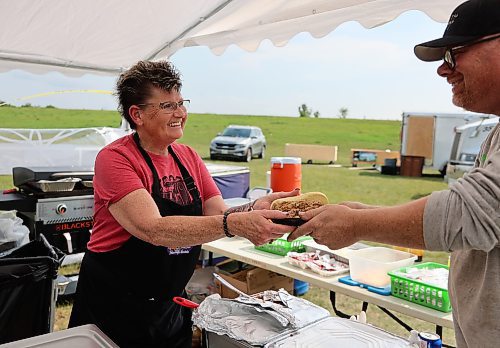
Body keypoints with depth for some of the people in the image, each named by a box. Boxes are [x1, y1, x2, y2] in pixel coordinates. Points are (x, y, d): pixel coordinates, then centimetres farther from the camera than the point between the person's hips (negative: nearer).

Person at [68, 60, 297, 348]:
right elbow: (155, 230, -30)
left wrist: (253, 209, -27)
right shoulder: (115, 159, -17)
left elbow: (218, 214, -6)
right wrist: (234, 224, -40)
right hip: (114, 306, -5)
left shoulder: (189, 158, 2)